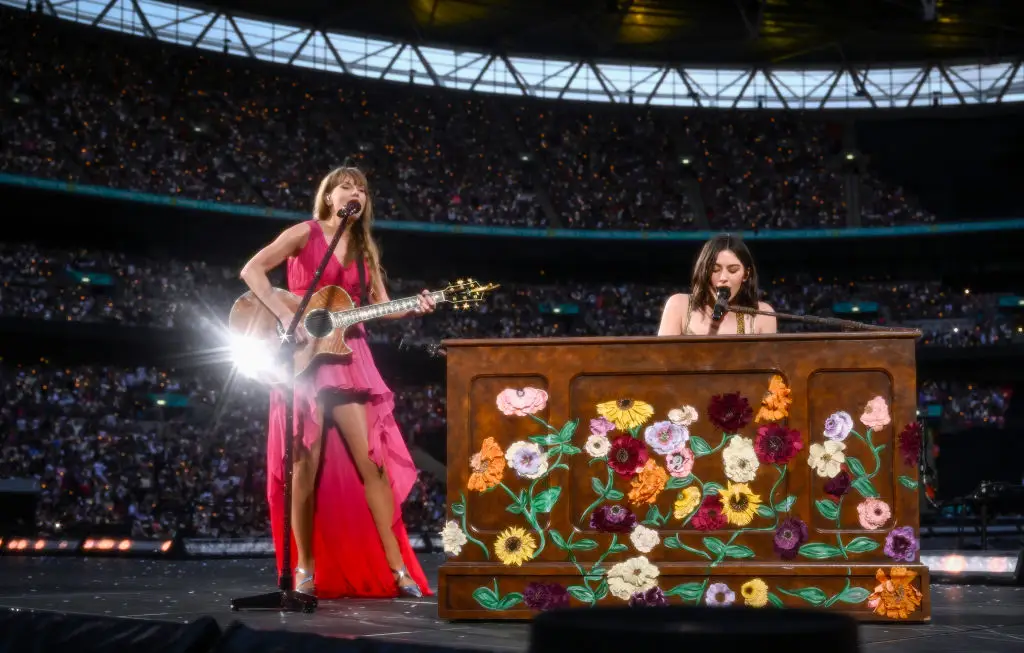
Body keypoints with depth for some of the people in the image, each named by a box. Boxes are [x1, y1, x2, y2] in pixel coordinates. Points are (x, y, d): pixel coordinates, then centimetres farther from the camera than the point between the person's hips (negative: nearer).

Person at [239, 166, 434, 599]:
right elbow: (251, 270, -7)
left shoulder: (364, 250, 16)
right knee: (307, 465, -3)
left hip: (348, 357, 4)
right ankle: (305, 570, 7)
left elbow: (381, 305, 10)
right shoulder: (305, 233, 1)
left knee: (372, 460, -4)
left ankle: (398, 569, -1)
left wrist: (414, 308, -10)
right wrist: (285, 316, -17)